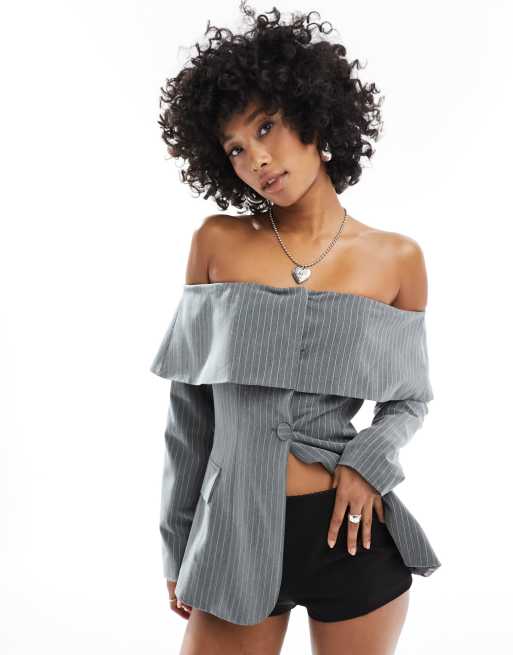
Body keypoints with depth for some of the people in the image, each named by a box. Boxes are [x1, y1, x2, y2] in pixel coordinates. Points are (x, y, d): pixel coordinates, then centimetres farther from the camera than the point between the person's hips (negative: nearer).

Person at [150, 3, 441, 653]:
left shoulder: (397, 257, -2)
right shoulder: (217, 242, -2)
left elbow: (410, 397, 10)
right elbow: (189, 403, 2)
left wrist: (369, 460, -11)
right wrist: (177, 543, 5)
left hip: (353, 528, 1)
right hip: (234, 530, 0)